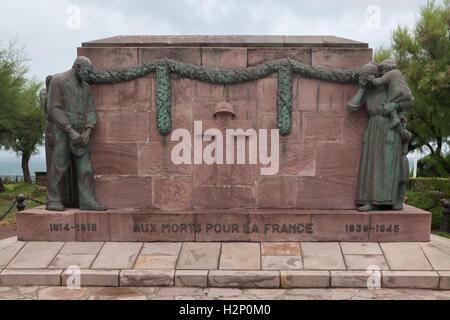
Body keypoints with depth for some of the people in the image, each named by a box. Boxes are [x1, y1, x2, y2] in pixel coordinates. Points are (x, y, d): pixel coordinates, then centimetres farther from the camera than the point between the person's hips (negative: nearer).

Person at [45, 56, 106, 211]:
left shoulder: (85, 87, 14)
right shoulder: (58, 81, -7)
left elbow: (90, 111, 7)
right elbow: (54, 110, -15)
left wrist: (88, 132, -11)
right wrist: (71, 131, -21)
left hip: (79, 135, 6)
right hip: (62, 132, -6)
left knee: (85, 168, -1)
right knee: (59, 168, -3)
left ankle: (87, 201, 0)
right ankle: (54, 201, 6)